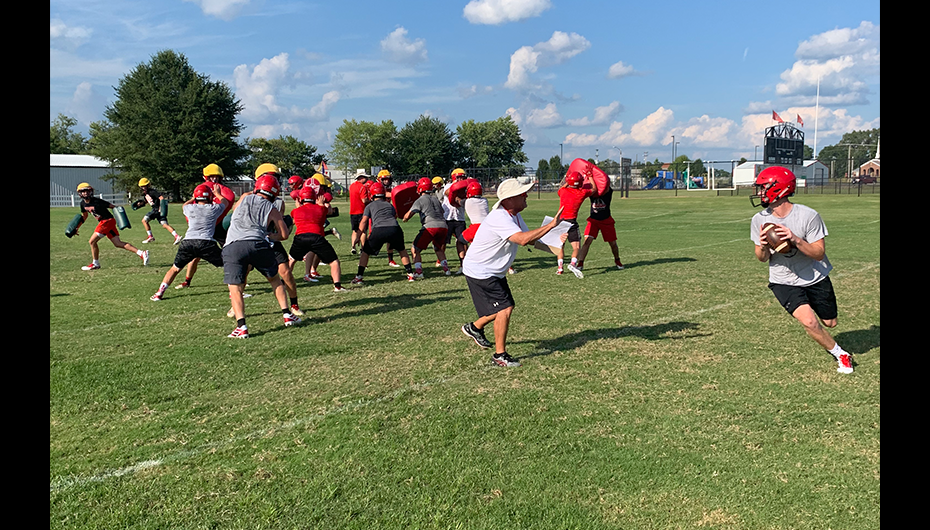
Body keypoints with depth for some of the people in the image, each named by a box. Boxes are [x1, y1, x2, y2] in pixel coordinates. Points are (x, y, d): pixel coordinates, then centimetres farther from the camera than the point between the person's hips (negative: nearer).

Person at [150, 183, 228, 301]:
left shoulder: (190, 208, 14)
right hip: (206, 243, -3)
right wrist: (217, 193, 49)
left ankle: (159, 293, 17)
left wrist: (194, 198, 55)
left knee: (175, 268, 20)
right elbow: (226, 202, 32)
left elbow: (184, 205, 42)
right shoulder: (214, 209, 8)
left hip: (188, 242, 3)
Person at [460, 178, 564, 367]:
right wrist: (551, 224, -38)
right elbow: (523, 239, -40)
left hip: (495, 272, 10)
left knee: (506, 306, 17)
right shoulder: (499, 218, -29)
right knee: (504, 309, -12)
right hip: (479, 272, -10)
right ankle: (500, 355, 1)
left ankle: (475, 327, 40)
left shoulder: (514, 215, 4)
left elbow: (530, 239, 7)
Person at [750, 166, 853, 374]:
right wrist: (762, 247, -27)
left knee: (829, 323, 15)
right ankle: (841, 355, 7)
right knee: (809, 322, -19)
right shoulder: (759, 220, -13)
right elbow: (762, 258, -3)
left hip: (816, 278, 0)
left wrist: (796, 240, -36)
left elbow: (819, 254, -19)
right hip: (784, 282, 0)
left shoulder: (808, 215, -21)